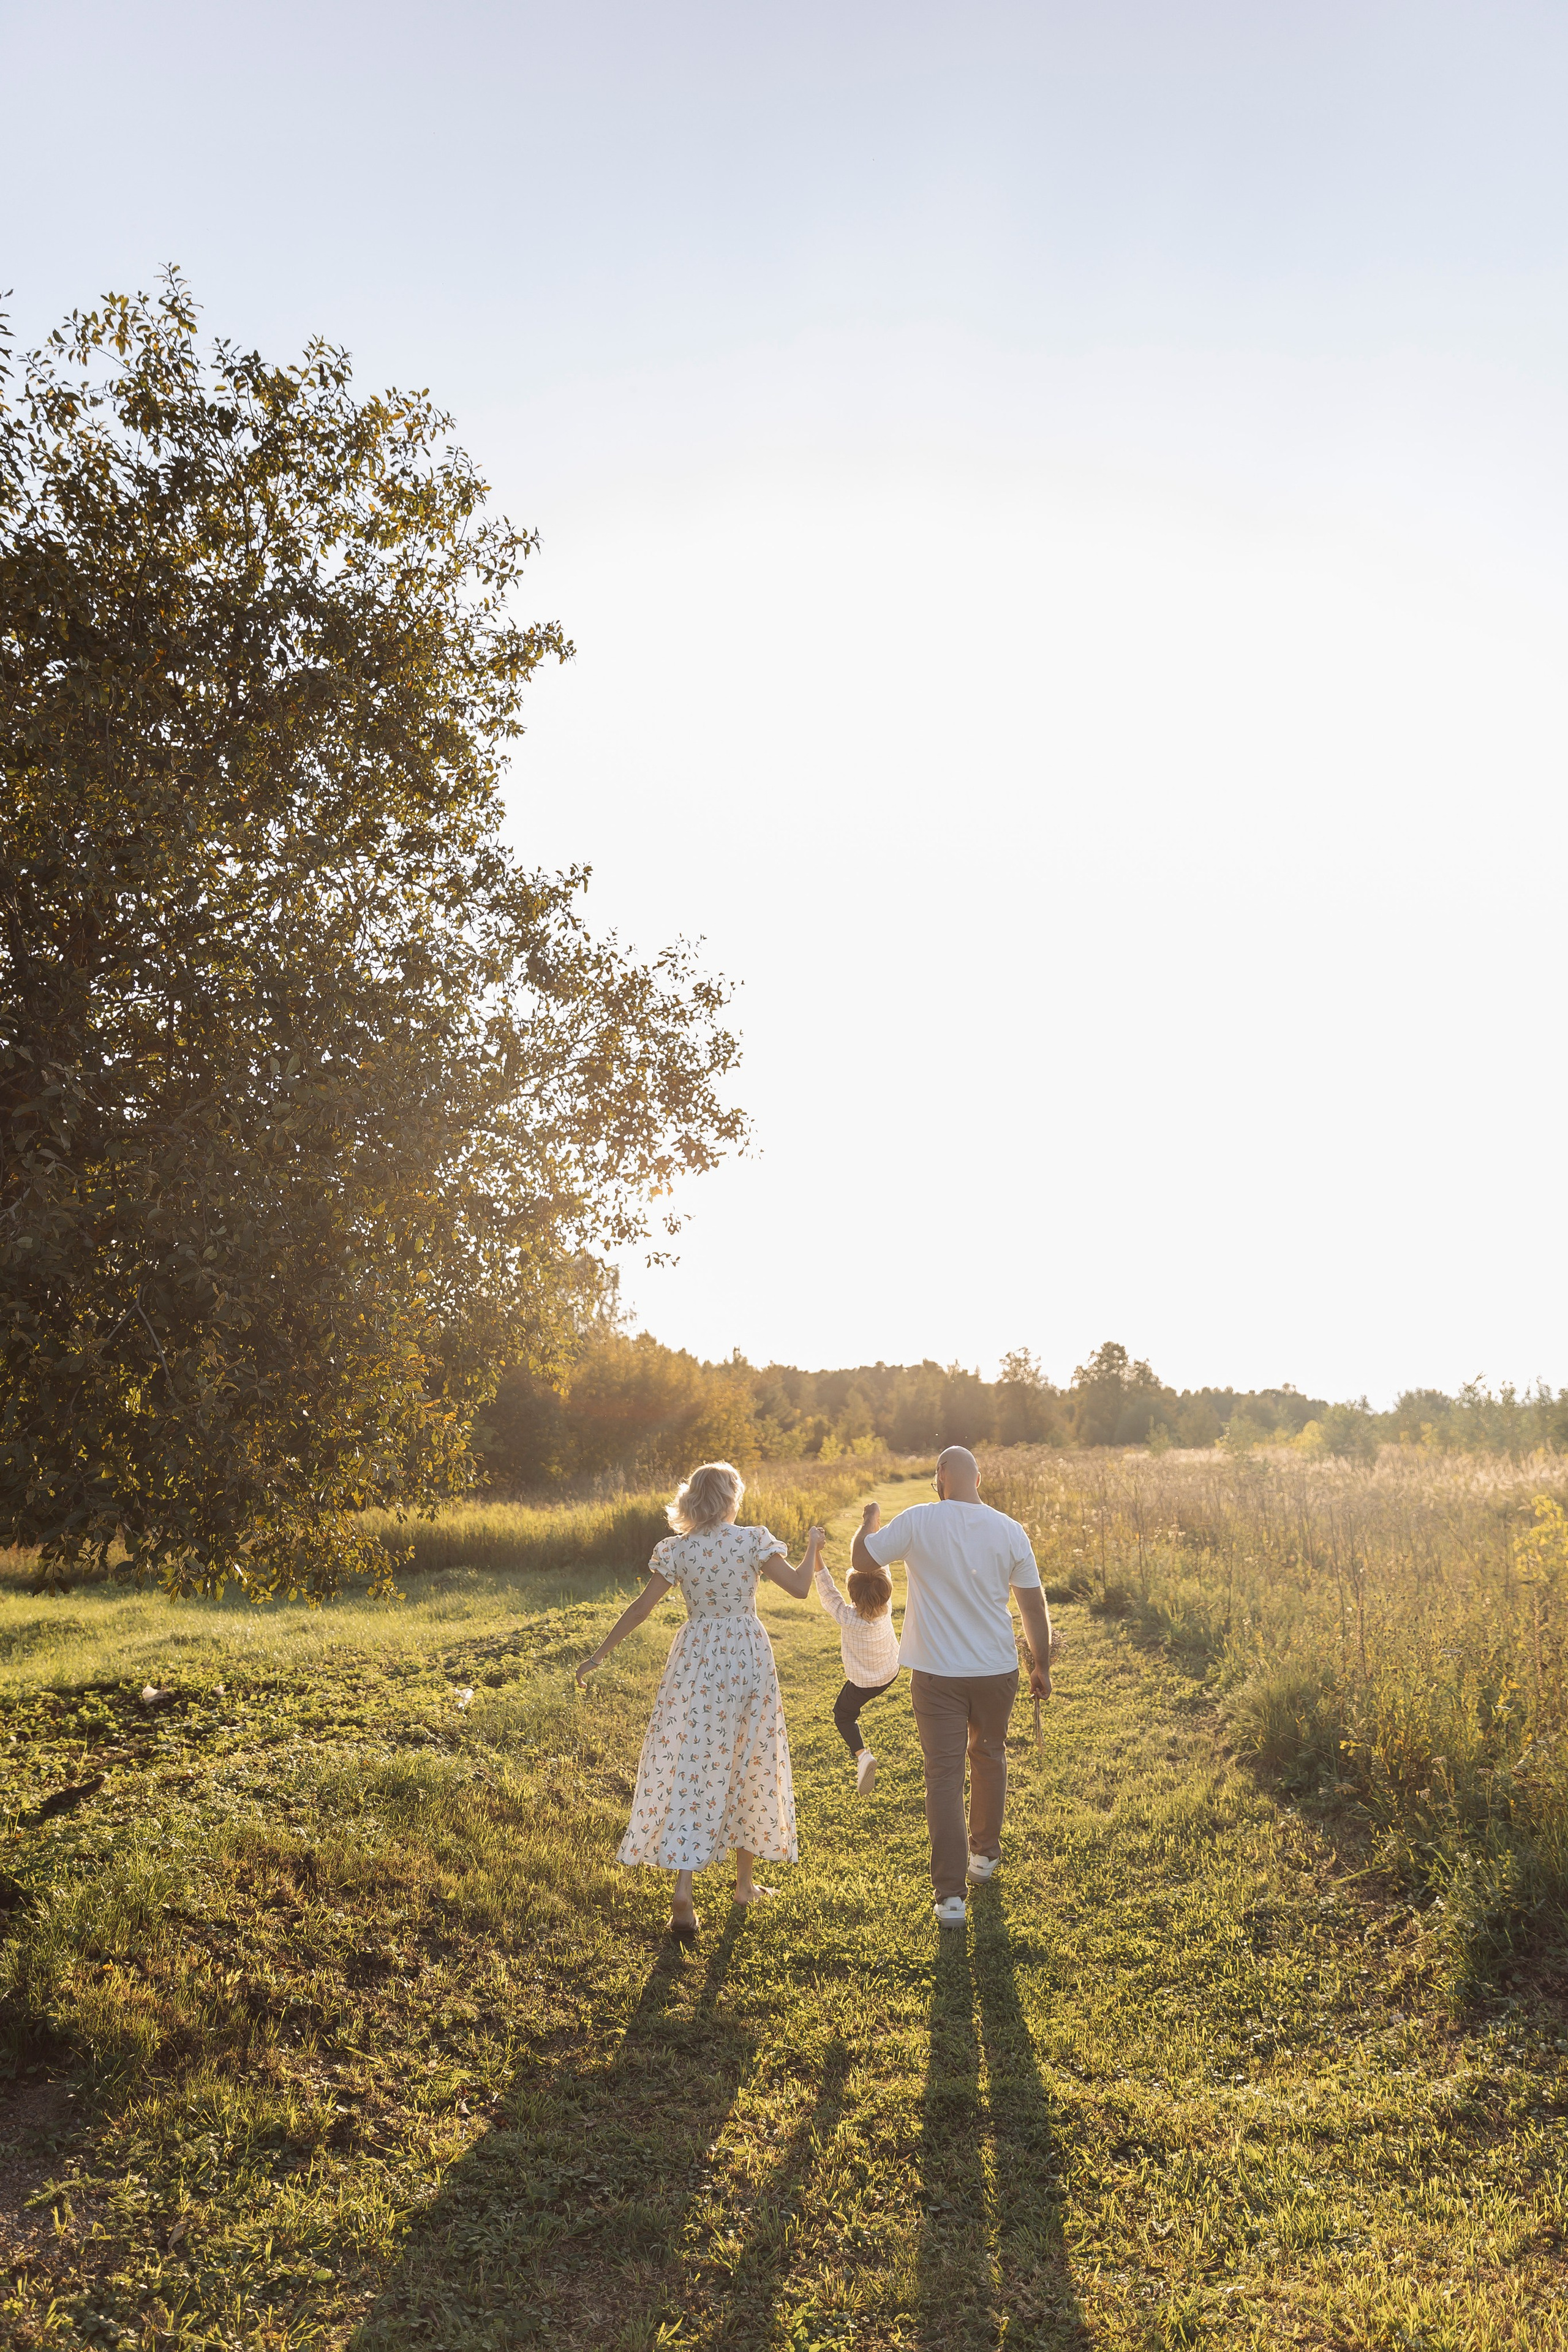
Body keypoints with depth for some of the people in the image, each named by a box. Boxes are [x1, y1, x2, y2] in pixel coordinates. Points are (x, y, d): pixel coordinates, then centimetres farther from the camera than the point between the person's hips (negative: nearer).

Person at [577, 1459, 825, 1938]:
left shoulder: (676, 1550, -5)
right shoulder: (753, 1541, -8)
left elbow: (641, 1608, -5)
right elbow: (799, 1587, -9)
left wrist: (600, 1653, 4)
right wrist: (813, 1548, 9)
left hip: (696, 1663, 0)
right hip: (749, 1660, 0)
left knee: (688, 1772, 2)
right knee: (751, 1768, 16)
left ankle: (683, 1893, -9)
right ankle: (746, 1882, 28)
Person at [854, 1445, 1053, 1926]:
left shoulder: (918, 1522, -12)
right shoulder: (1009, 1530, -6)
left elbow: (862, 1559, -2)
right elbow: (1034, 1606, 0)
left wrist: (869, 1521, 18)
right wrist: (1042, 1667, 13)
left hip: (936, 1674, -2)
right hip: (997, 1670, 2)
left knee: (945, 1775, 3)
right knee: (989, 1756, 23)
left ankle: (950, 1895, 0)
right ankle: (986, 1854, 40)